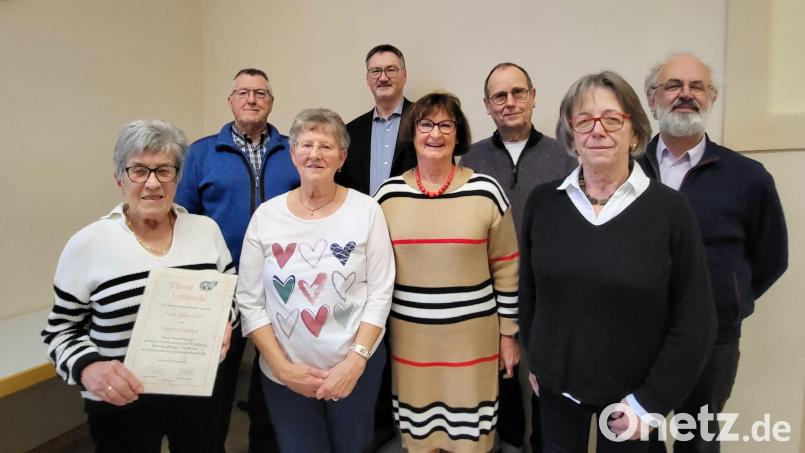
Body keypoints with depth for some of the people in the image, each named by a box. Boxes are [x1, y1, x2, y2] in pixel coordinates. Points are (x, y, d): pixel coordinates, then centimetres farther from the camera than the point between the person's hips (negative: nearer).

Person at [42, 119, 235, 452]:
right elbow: (61, 329, -2)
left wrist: (224, 325, -11)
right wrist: (88, 368, -20)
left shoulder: (206, 230, -2)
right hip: (122, 404, -2)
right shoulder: (88, 244, -10)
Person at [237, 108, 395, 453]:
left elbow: (380, 293, -7)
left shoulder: (366, 210, -7)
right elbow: (249, 301, -3)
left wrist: (354, 362, -13)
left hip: (357, 366, 0)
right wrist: (282, 367, -8)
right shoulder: (266, 215, -5)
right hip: (285, 374, 1)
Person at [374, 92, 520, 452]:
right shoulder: (388, 194, -1)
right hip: (409, 335, 2)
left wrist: (508, 334, 1)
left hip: (472, 334, -1)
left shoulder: (486, 191, -6)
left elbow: (506, 270, -1)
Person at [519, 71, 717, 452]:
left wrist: (651, 401, -9)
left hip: (633, 394, -2)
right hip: (556, 386, 2)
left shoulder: (671, 210, -11)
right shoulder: (542, 202, -6)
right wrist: (535, 362, 7)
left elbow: (694, 322, -8)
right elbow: (528, 291, 4)